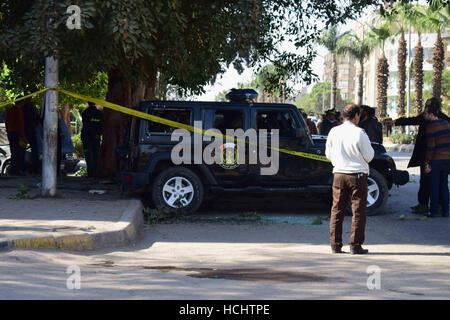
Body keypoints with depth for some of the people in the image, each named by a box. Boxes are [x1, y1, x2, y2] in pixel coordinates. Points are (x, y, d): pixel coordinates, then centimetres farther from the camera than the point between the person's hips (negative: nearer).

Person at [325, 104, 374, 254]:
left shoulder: (334, 132, 1)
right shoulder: (359, 133, -12)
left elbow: (328, 154, 11)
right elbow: (369, 157, -7)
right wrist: (370, 148, 12)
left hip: (339, 174, 4)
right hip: (358, 175, -4)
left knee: (337, 210, 10)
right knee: (358, 211, 2)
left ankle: (335, 245, 11)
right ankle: (355, 245, 1)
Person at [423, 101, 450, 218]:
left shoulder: (431, 126, -13)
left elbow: (431, 147, -15)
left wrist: (427, 163, -12)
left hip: (436, 160, -6)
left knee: (434, 186, 2)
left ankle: (433, 211, 3)